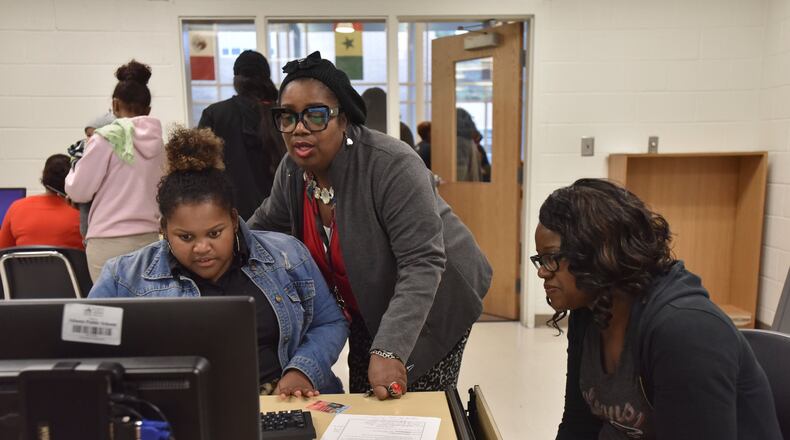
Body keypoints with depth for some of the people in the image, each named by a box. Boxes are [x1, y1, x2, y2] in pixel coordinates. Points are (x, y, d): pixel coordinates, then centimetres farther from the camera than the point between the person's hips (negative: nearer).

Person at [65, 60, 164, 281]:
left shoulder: (106, 138, -6)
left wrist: (74, 169, 18)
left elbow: (79, 192, 0)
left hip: (109, 242, -4)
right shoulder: (157, 140, 6)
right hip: (149, 239, 4)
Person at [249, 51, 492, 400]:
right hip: (368, 311, 7)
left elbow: (423, 264, -33)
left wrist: (389, 350, -40)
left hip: (430, 303, -6)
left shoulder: (392, 166, -30)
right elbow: (266, 223, 12)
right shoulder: (292, 169, -8)